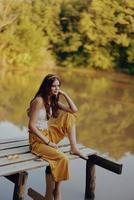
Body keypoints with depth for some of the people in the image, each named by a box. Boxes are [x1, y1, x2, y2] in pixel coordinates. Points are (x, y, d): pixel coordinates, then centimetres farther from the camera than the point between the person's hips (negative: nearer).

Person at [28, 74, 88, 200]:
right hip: (38, 139, -8)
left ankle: (74, 148, -4)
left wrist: (65, 94, -7)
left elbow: (74, 110, 3)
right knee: (62, 158, -25)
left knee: (70, 116, 0)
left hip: (49, 134, 8)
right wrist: (48, 142, -20)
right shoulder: (38, 101, -20)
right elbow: (31, 126, -22)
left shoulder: (53, 100, 5)